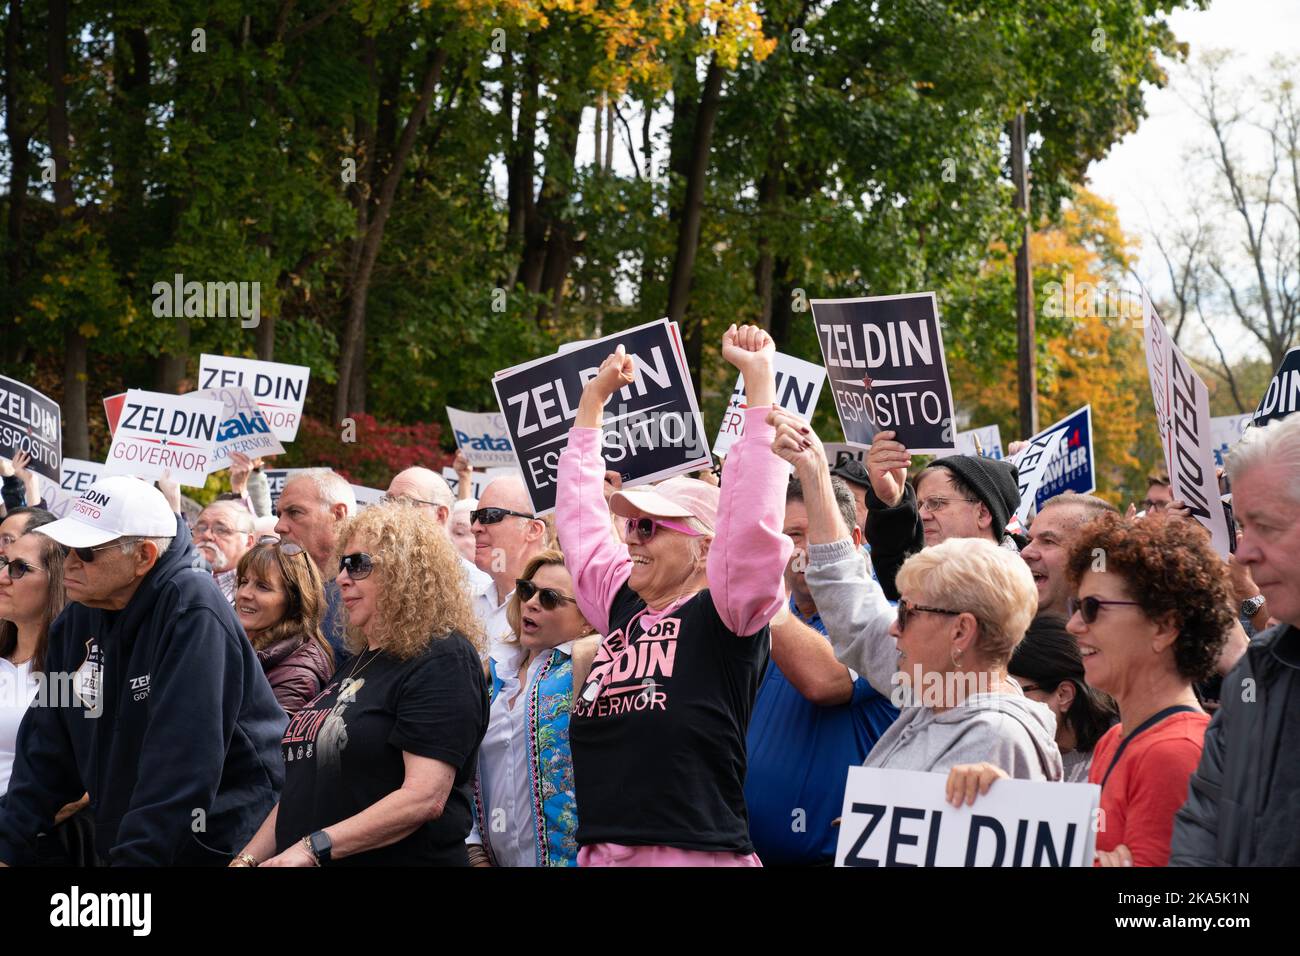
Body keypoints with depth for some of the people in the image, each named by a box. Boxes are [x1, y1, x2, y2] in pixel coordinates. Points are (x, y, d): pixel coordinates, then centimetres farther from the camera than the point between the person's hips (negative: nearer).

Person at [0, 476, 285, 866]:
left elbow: (182, 763, -26)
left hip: (222, 846, -7)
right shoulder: (76, 621, 2)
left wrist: (135, 858, -28)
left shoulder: (192, 614, -21)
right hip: (124, 845, 7)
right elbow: (46, 751, 6)